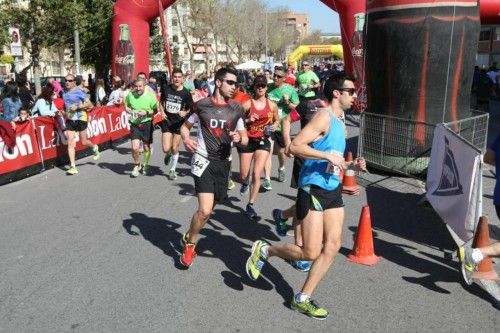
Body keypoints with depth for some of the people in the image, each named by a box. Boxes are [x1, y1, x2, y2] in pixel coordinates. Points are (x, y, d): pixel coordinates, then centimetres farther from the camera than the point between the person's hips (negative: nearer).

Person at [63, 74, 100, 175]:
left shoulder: (78, 91, -10)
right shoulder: (65, 93, 8)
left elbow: (89, 104, -12)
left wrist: (77, 107, -22)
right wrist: (65, 112, 8)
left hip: (80, 118, -5)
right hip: (70, 119, 5)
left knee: (84, 142, 4)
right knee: (70, 143, -4)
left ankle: (95, 148, 40)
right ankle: (73, 167, -3)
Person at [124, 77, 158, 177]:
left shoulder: (150, 96, -9)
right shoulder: (130, 95, -3)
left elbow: (155, 110, -3)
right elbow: (126, 106, 14)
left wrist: (147, 112, -20)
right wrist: (130, 111, -7)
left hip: (147, 124, -1)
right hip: (134, 124, 1)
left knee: (146, 147, 11)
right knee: (135, 148, -11)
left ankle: (145, 164, 40)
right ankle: (137, 165, 18)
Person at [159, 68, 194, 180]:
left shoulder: (186, 93, -9)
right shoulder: (166, 89, -4)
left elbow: (191, 108, -1)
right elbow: (162, 101, 14)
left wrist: (185, 113, -21)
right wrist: (162, 111, -2)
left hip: (179, 122, -1)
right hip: (167, 121, 1)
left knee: (174, 148, 6)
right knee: (166, 149, -8)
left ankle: (172, 170, 27)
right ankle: (168, 154, 31)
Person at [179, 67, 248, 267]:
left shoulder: (237, 109, 3)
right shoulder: (202, 105, -2)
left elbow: (245, 139, 9)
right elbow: (185, 126, 11)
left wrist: (239, 138, -15)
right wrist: (186, 138, -10)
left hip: (223, 162, 4)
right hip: (203, 160, -3)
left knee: (209, 209, 14)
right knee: (205, 210, -16)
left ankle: (189, 238, 41)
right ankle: (190, 243, 11)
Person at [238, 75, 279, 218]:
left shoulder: (272, 105, 1)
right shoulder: (247, 104, -7)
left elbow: (277, 120, 16)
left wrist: (274, 126, -5)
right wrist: (247, 120, -22)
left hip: (263, 141, 1)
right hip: (247, 141, -1)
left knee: (256, 174, -10)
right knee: (244, 175, 6)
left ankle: (250, 205, 4)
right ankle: (245, 184, 46)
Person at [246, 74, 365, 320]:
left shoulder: (338, 121, 16)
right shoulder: (324, 117, -12)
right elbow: (295, 146, -22)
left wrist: (352, 165, 11)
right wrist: (328, 155, -24)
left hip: (333, 189, 9)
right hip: (313, 188, -9)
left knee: (333, 246, 3)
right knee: (311, 252, -7)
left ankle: (302, 299, 13)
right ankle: (264, 250, 17)